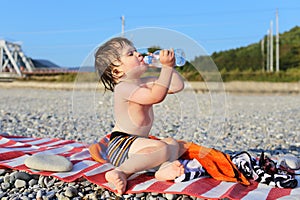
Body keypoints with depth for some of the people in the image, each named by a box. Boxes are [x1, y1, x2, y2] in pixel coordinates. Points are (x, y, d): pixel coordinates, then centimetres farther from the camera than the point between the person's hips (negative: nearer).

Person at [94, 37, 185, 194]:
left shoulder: (146, 82, 13)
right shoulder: (123, 87, -16)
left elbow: (177, 86, 12)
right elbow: (156, 96, -30)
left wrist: (170, 66, 2)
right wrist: (166, 67, -24)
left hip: (135, 144, 10)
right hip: (121, 144, -10)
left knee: (172, 143, 11)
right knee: (162, 148, -28)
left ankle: (165, 168, -21)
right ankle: (121, 172, -37)